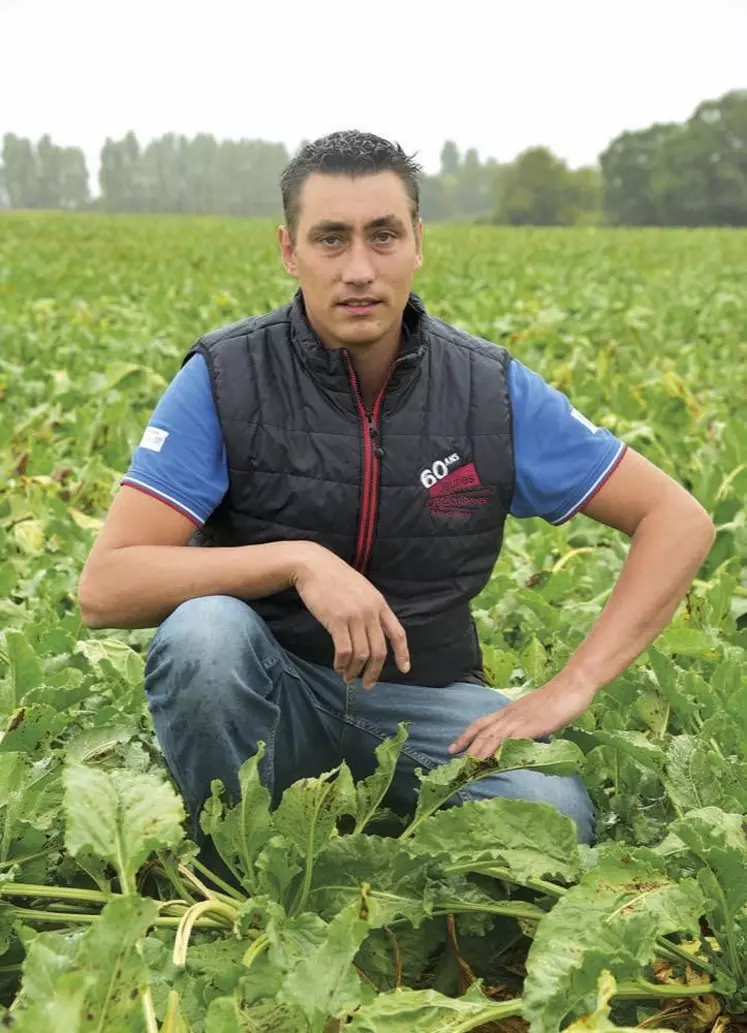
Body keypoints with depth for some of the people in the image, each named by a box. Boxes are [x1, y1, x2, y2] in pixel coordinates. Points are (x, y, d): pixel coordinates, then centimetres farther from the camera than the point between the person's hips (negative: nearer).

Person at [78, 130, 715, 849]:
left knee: (555, 817, -30)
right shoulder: (224, 379, -11)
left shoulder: (493, 391, -6)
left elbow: (682, 521, -2)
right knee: (204, 630, -35)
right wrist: (297, 560, -31)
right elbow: (103, 589, -18)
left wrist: (571, 687, -13)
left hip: (421, 699, 1)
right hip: (273, 695, 0)